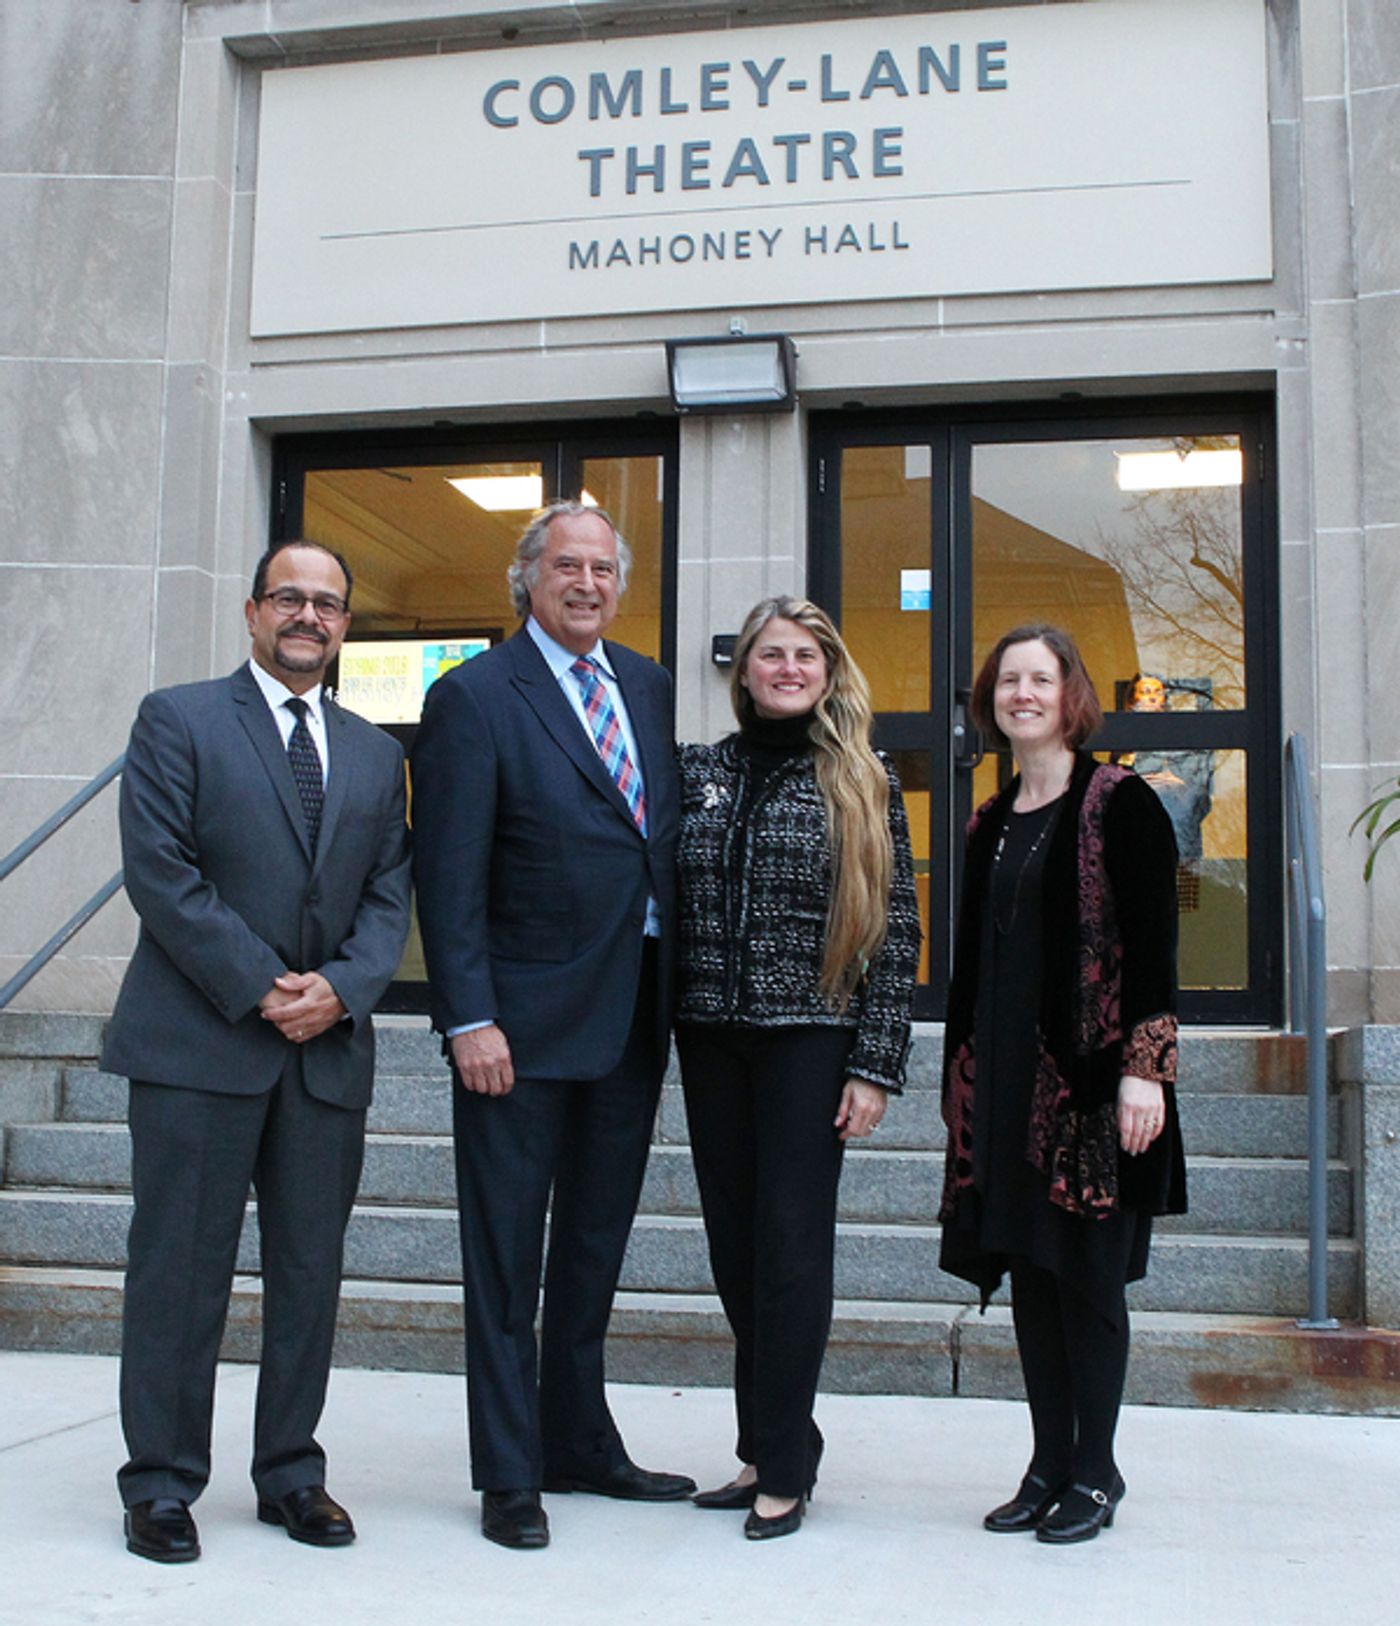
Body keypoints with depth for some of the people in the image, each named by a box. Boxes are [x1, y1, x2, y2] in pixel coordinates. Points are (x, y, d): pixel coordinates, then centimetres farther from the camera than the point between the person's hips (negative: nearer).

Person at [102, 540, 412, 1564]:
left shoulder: (377, 755, 16)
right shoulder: (178, 720, 3)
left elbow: (389, 895, 10)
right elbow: (160, 872, -7)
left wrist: (339, 987, -8)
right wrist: (259, 987, -13)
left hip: (330, 1047, 4)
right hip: (199, 1041, -4)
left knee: (311, 1272, 9)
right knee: (181, 1269, 2)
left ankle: (292, 1474, 22)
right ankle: (162, 1485, 14)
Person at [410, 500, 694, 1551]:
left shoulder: (648, 686, 12)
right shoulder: (474, 698, -8)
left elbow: (667, 837, 14)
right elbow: (450, 876, -12)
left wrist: (675, 988, 8)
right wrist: (470, 1018, -18)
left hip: (633, 1016, 7)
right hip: (526, 1016, -6)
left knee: (596, 1245, 17)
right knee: (507, 1253, 4)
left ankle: (580, 1444, 31)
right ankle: (510, 1475, 16)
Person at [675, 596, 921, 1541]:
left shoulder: (862, 783, -1)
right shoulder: (699, 771, 7)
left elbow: (895, 932, -3)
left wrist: (877, 1065, -9)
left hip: (809, 1039, -3)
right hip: (711, 1038, 4)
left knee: (791, 1246, -1)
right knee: (735, 1246, 9)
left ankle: (784, 1467, 11)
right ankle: (765, 1447, 23)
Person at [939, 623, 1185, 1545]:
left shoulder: (1120, 804, -4)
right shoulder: (991, 824, 15)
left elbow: (1153, 943, -10)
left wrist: (1144, 1066, -16)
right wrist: (962, 1075, 15)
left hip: (1092, 1079, -6)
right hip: (1007, 1082, 6)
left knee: (1089, 1277, 0)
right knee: (1029, 1274, 9)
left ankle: (1095, 1473, 14)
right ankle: (1050, 1465, 20)